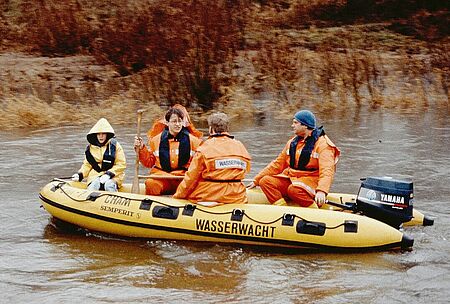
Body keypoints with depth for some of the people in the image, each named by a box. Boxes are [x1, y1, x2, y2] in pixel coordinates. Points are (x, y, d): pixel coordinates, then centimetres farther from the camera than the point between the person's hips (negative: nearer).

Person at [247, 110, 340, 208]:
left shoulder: (322, 143, -8)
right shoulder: (292, 142, 15)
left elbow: (326, 170, -21)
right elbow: (277, 164, 20)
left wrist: (321, 191, -39)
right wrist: (256, 180, 16)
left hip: (310, 181, -7)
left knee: (293, 189, -38)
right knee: (265, 181, -16)